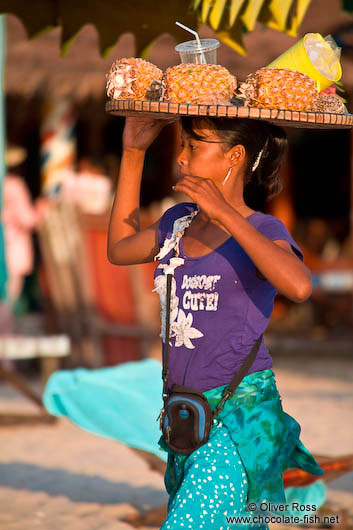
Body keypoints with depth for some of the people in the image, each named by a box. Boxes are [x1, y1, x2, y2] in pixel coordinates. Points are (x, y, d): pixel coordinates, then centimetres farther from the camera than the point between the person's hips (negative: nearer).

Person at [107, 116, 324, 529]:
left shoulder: (263, 229, -9)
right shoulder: (179, 221, 11)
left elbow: (298, 286, -29)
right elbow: (119, 249, 28)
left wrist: (226, 215, -27)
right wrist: (133, 153, 22)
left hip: (241, 409, -7)